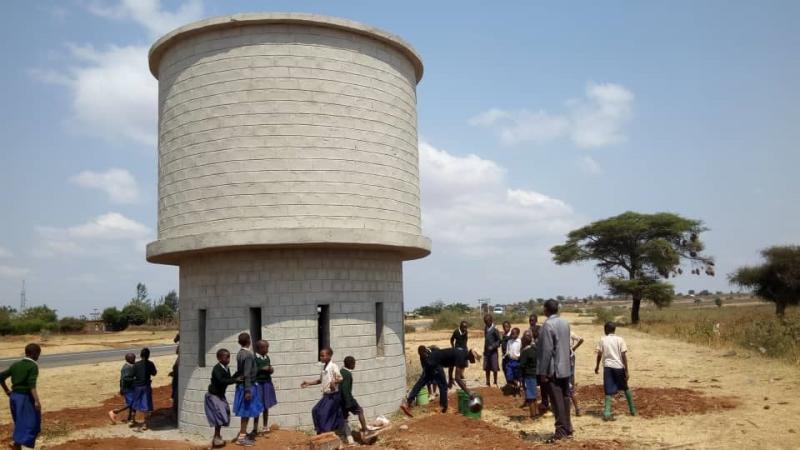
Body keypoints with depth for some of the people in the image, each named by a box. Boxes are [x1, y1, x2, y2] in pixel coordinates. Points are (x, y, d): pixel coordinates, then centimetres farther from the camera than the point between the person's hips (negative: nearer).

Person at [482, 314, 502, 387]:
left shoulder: (494, 329, -13)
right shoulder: (485, 328, 7)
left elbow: (500, 340, -12)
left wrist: (493, 346, -19)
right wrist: (484, 350, 13)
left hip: (493, 351, -6)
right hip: (486, 351, 6)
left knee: (494, 368, 1)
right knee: (487, 368, 10)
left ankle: (495, 383, 12)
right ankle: (487, 383, 19)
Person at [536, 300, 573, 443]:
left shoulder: (548, 325, -17)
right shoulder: (565, 323, 7)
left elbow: (547, 350, -19)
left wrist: (543, 372, -15)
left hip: (553, 369, -8)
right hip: (565, 367, 8)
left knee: (557, 401, -4)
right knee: (564, 399, 14)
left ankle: (561, 431, -2)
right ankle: (567, 428, 22)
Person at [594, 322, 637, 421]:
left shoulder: (602, 340, 3)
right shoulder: (620, 340, 1)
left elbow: (599, 354, 1)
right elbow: (624, 355, -5)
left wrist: (597, 366, 16)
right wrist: (626, 371, -3)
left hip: (608, 367, 0)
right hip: (619, 366, 0)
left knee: (609, 391, 0)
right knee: (625, 388, 21)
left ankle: (607, 413, -14)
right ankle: (632, 409, 29)